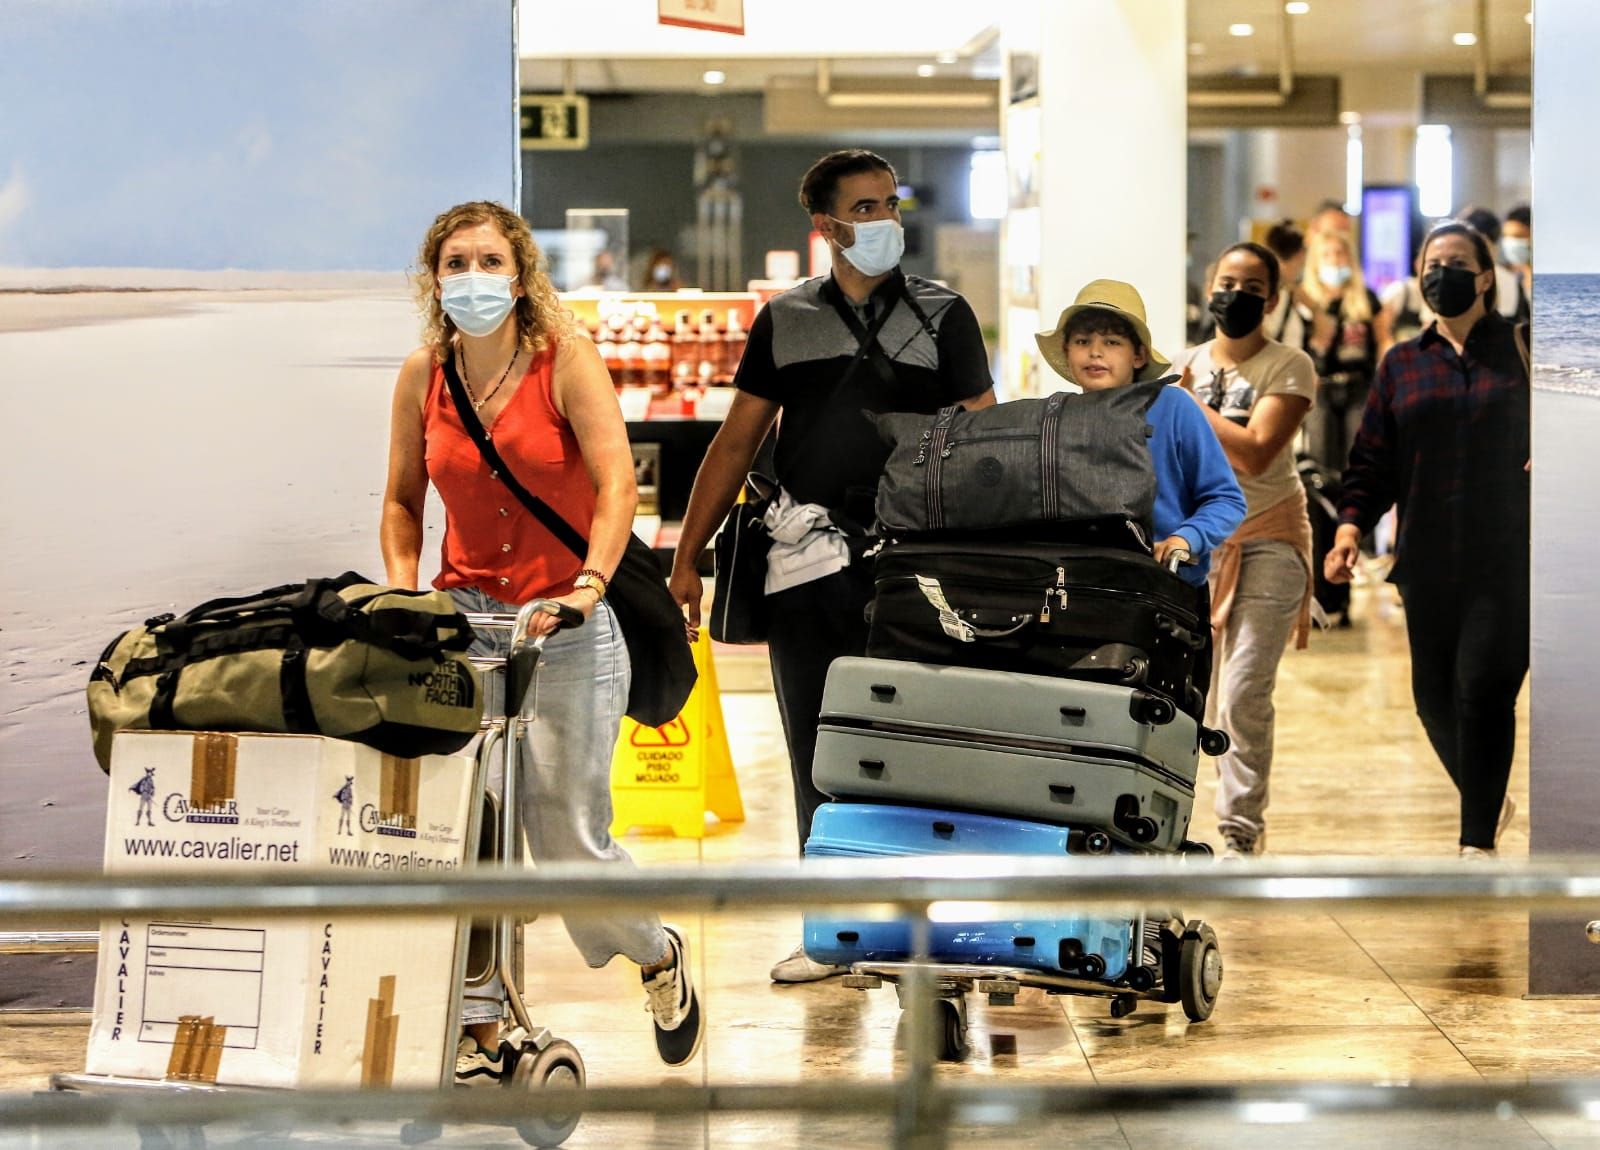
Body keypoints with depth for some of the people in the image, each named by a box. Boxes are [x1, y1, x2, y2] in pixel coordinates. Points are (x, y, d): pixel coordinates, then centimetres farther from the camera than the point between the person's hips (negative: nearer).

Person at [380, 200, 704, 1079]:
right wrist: (404, 596, 0)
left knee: (567, 837, -2)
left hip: (565, 628, -3)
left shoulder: (565, 360, -7)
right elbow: (402, 501, 14)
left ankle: (658, 955, 29)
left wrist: (587, 587, -29)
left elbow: (617, 482, -16)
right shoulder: (423, 375, 5)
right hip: (462, 620, 3)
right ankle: (481, 1032, 4)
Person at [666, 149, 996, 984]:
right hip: (805, 560, 2)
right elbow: (736, 442, 14)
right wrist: (686, 558, 9)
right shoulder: (784, 320, 12)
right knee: (817, 751, 4)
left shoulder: (943, 314, 7)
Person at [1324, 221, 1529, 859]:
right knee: (1434, 695, 6)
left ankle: (1478, 842, -5)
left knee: (1483, 687, -13)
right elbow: (1373, 459, 9)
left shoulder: (1519, 347, 4)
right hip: (1429, 560, 4)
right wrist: (1350, 525, -5)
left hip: (1507, 559, -3)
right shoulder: (1402, 363, 11)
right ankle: (1490, 800, 33)